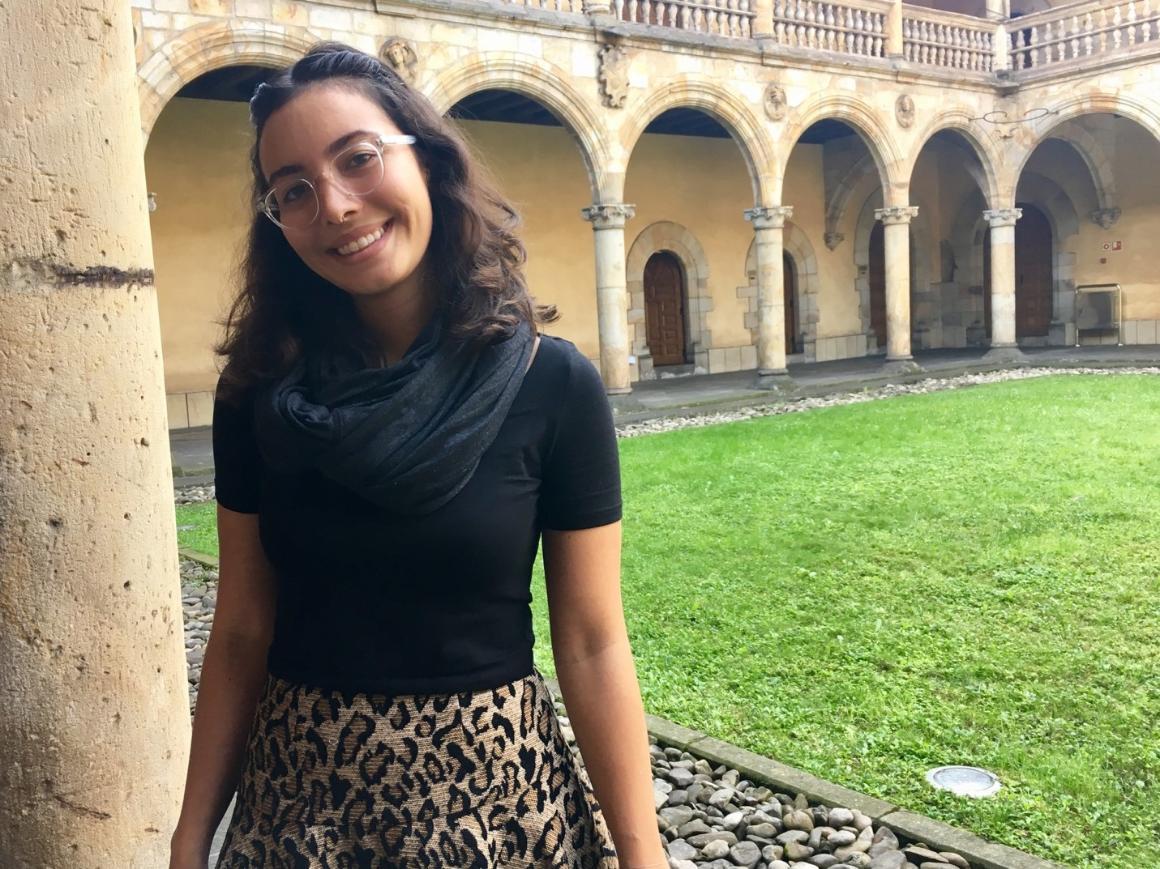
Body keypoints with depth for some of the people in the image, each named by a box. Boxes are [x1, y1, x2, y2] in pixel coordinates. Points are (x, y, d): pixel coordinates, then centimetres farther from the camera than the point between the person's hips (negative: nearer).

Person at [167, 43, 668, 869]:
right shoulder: (260, 392, -6)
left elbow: (593, 646, -9)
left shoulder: (554, 386, -13)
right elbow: (241, 634, 1)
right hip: (298, 799, 2)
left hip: (497, 794, -2)